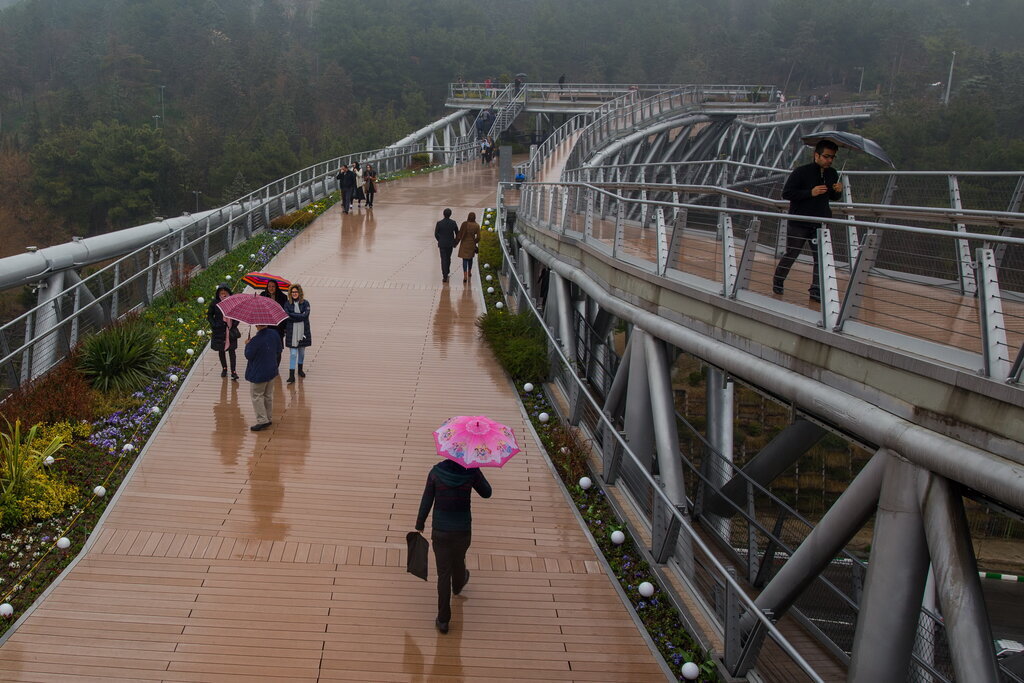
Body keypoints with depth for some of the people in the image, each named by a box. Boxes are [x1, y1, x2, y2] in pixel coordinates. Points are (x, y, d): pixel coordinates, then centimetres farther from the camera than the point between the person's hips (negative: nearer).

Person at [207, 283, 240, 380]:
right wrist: (214, 325, -9)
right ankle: (224, 368, 29)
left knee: (231, 350, -2)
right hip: (219, 331, 1)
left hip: (231, 331, -1)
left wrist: (234, 324, -5)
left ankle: (233, 371, 0)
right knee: (221, 350, 12)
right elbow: (209, 315, 4)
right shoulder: (215, 303, -5)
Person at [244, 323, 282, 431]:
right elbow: (278, 352, 5)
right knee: (268, 395, 19)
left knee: (257, 396, 4)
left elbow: (248, 355, -15)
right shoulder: (274, 334, -6)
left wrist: (247, 344, 0)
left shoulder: (256, 340, -26)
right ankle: (268, 417, 28)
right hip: (272, 370, 7)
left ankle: (262, 420, -1)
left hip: (259, 373, -7)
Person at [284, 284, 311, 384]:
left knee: (302, 351, 15)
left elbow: (305, 315, -15)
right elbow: (286, 317, -11)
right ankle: (291, 376, -5)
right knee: (293, 353, -5)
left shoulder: (305, 303, -1)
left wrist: (292, 315, -16)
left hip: (303, 331, 1)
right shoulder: (287, 304, -1)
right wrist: (299, 316, -16)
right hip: (292, 332, -1)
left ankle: (300, 370, 37)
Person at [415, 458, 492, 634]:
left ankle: (443, 620, 10)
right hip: (463, 530, 1)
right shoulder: (471, 471, -15)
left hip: (440, 530, -1)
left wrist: (419, 524, 6)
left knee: (444, 573, 9)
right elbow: (486, 493, 1)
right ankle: (458, 584, 62)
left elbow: (426, 501, -7)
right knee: (458, 560, 31)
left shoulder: (436, 471, -14)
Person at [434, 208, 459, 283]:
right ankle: (446, 273, 35)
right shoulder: (453, 223, -8)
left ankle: (445, 277, -8)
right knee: (448, 258, 23)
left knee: (444, 260, 0)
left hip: (442, 244, -2)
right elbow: (457, 234, -1)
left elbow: (436, 234, -5)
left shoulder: (439, 223, -13)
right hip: (450, 244, 2)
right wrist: (455, 242, 14)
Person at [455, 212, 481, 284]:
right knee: (470, 258, 25)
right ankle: (469, 272, 42)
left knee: (465, 259, -1)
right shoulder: (477, 225, -8)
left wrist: (456, 242, -1)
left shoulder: (464, 224, -15)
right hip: (472, 244, 2)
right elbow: (478, 237, -5)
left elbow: (460, 234, -13)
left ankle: (465, 276, -15)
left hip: (464, 243, -2)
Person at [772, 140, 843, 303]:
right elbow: (786, 194, -14)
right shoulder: (801, 172, -11)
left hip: (821, 224, 4)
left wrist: (838, 191, -6)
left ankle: (816, 290, 5)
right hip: (799, 224, -4)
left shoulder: (832, 174, 6)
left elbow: (834, 197, 18)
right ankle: (778, 282, 29)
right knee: (790, 255, 7)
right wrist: (810, 192, -22)